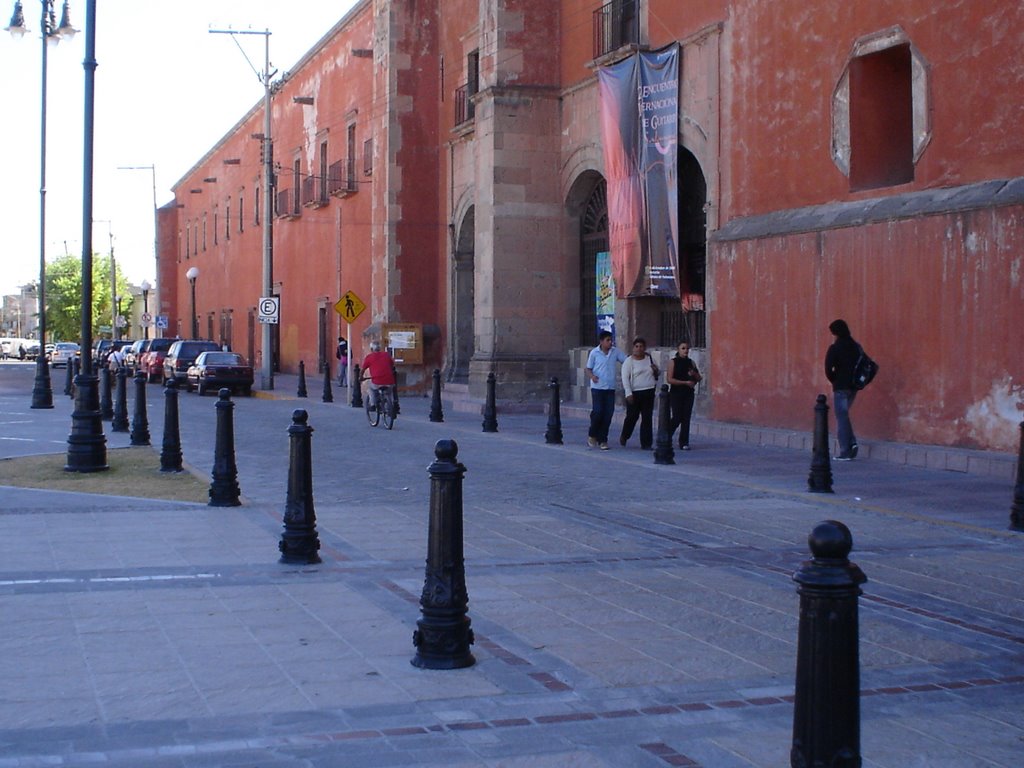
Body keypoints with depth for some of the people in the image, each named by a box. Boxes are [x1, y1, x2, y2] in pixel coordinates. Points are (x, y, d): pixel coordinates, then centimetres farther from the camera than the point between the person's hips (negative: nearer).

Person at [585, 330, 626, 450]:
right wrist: (592, 376, -18)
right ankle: (592, 435, 15)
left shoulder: (615, 352, 6)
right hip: (597, 387, -3)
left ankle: (603, 440, 11)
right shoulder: (594, 353, -2)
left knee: (608, 414, 1)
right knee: (597, 412, -9)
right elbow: (588, 369, 3)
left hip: (610, 388, 3)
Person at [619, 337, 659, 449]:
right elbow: (625, 378, -8)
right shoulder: (629, 361, -2)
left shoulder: (650, 359, 11)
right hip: (634, 393, -3)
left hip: (648, 393, 3)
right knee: (632, 417, 5)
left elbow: (658, 374, 23)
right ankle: (624, 437, 31)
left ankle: (646, 443, 3)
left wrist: (656, 370, -2)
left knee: (647, 418, -1)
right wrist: (628, 393, -17)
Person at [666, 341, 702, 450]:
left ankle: (684, 442, 4)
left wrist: (694, 374, -9)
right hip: (676, 393, -4)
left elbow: (699, 378, 14)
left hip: (689, 393, 4)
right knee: (677, 417, -8)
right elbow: (669, 379, -11)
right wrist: (686, 382, -15)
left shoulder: (691, 362, 10)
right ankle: (666, 438, 14)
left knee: (686, 418, 0)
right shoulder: (673, 362, -3)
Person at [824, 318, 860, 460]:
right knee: (844, 416, 21)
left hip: (840, 387, -6)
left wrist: (834, 380, 1)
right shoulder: (856, 347, 7)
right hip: (853, 386, 6)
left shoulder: (835, 348, -12)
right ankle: (852, 442, 6)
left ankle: (845, 452, 0)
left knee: (842, 417, 0)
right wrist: (856, 379, 12)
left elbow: (828, 369, -17)